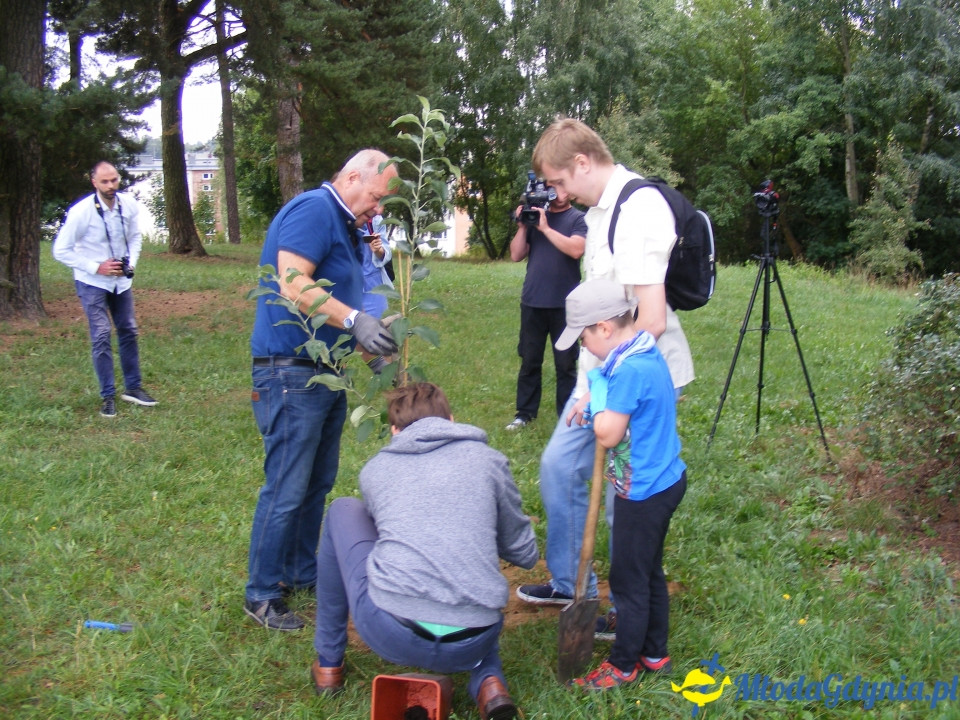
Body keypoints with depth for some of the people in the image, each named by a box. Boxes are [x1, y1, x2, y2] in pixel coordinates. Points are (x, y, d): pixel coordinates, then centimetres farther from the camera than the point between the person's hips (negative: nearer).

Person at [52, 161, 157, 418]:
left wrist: (131, 262, -9)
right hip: (92, 282, -5)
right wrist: (96, 268, -20)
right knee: (101, 337, -7)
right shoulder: (81, 212, -21)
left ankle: (133, 387, 22)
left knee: (129, 332, 9)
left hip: (121, 280, 5)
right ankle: (107, 396, 4)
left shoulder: (129, 204, -8)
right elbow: (61, 251, -15)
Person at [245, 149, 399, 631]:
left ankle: (303, 573, 32)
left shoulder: (345, 227, 18)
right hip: (291, 373, -10)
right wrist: (354, 320, -31)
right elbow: (294, 286, -25)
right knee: (286, 490, -3)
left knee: (318, 483, 17)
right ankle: (262, 594, 11)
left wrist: (372, 340, 8)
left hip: (325, 373, 10)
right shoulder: (314, 209, -13)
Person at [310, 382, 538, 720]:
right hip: (470, 646, 2)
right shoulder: (488, 460, 10)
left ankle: (328, 664, 28)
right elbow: (526, 555, 18)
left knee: (343, 512, 23)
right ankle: (488, 681, 9)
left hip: (389, 635, -1)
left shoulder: (374, 469, 13)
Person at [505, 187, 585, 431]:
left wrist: (545, 228, -17)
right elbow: (516, 255, 6)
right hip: (532, 302, 3)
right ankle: (525, 412, 19)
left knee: (565, 363, 5)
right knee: (529, 361, 10)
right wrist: (523, 226, -6)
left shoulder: (578, 219, 0)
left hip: (564, 304, -3)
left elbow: (576, 249, -18)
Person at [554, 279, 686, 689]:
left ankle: (623, 666, 23)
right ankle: (654, 654, 37)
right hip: (663, 481, 10)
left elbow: (608, 434, -26)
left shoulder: (629, 370, -26)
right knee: (649, 572, 22)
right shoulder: (647, 354, 4)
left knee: (629, 580, 6)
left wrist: (598, 388, -13)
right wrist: (600, 399, 1)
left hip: (643, 493, -10)